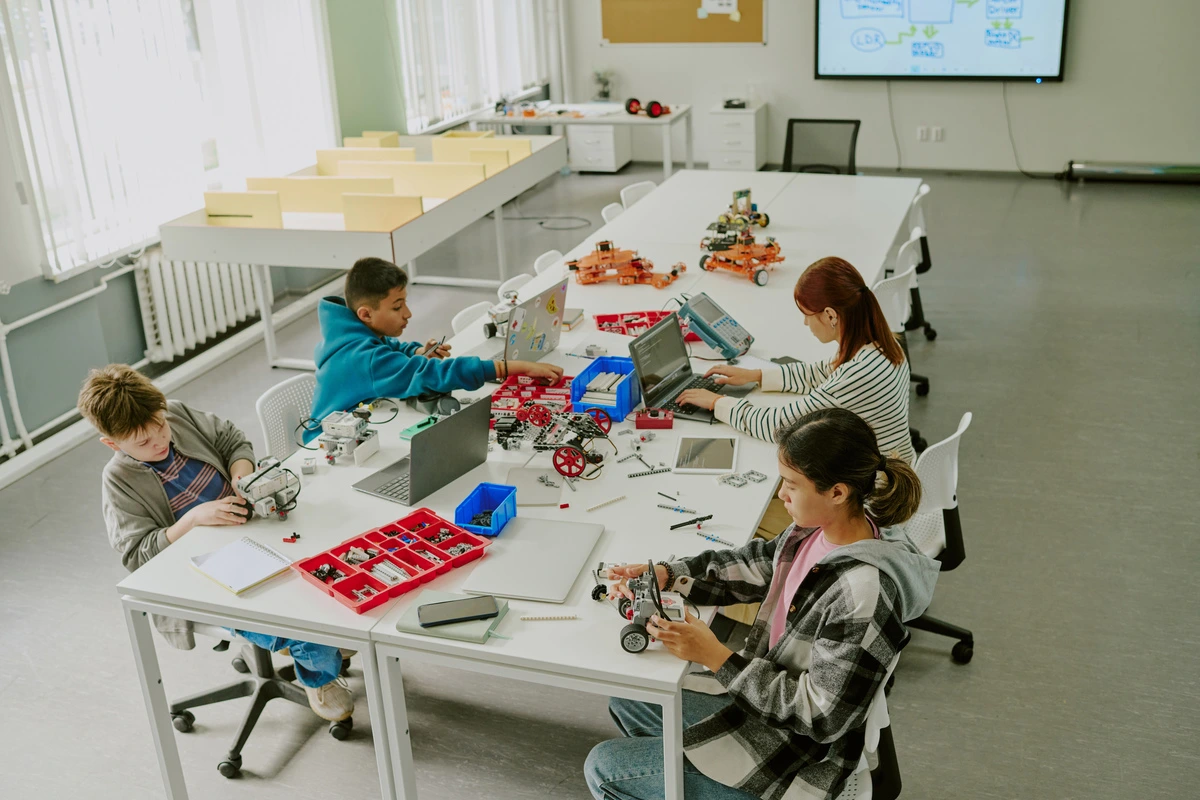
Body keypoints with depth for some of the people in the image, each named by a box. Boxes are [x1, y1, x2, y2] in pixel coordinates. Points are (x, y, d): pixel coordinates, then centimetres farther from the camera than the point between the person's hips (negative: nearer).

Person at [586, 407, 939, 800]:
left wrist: (716, 657, -26)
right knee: (626, 700, 24)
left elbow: (822, 717, -27)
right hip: (759, 692, 8)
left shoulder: (864, 593, -35)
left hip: (793, 759, -8)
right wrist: (665, 575, -4)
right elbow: (757, 566, 7)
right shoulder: (819, 529, -10)